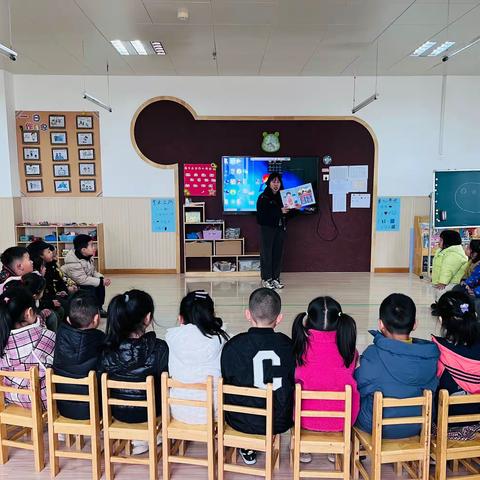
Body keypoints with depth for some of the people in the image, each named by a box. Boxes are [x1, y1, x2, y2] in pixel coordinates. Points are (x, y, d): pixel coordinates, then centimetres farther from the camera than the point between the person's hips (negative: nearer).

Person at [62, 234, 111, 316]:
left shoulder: (89, 256, -4)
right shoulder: (73, 263, -31)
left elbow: (93, 271, 6)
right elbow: (82, 279, -32)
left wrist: (102, 279, -13)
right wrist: (101, 281, -28)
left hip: (82, 281, 9)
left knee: (100, 285, -5)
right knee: (90, 288, -27)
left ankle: (99, 308, 7)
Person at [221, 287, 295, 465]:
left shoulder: (233, 346, -15)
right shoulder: (287, 345, -12)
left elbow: (226, 383, -1)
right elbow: (293, 382, 1)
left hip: (242, 422, -1)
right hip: (280, 422, 1)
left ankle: (247, 448, 33)